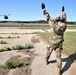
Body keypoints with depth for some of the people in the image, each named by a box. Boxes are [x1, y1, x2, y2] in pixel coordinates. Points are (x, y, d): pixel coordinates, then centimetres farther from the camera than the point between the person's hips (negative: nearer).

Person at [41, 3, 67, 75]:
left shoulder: (54, 24, -22)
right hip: (59, 44, 2)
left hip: (52, 43, -1)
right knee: (58, 57, 7)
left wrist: (43, 8, -9)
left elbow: (48, 17, -17)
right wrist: (63, 11, 24)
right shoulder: (64, 26, -12)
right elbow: (64, 19, 9)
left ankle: (46, 61, 49)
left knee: (48, 52, 25)